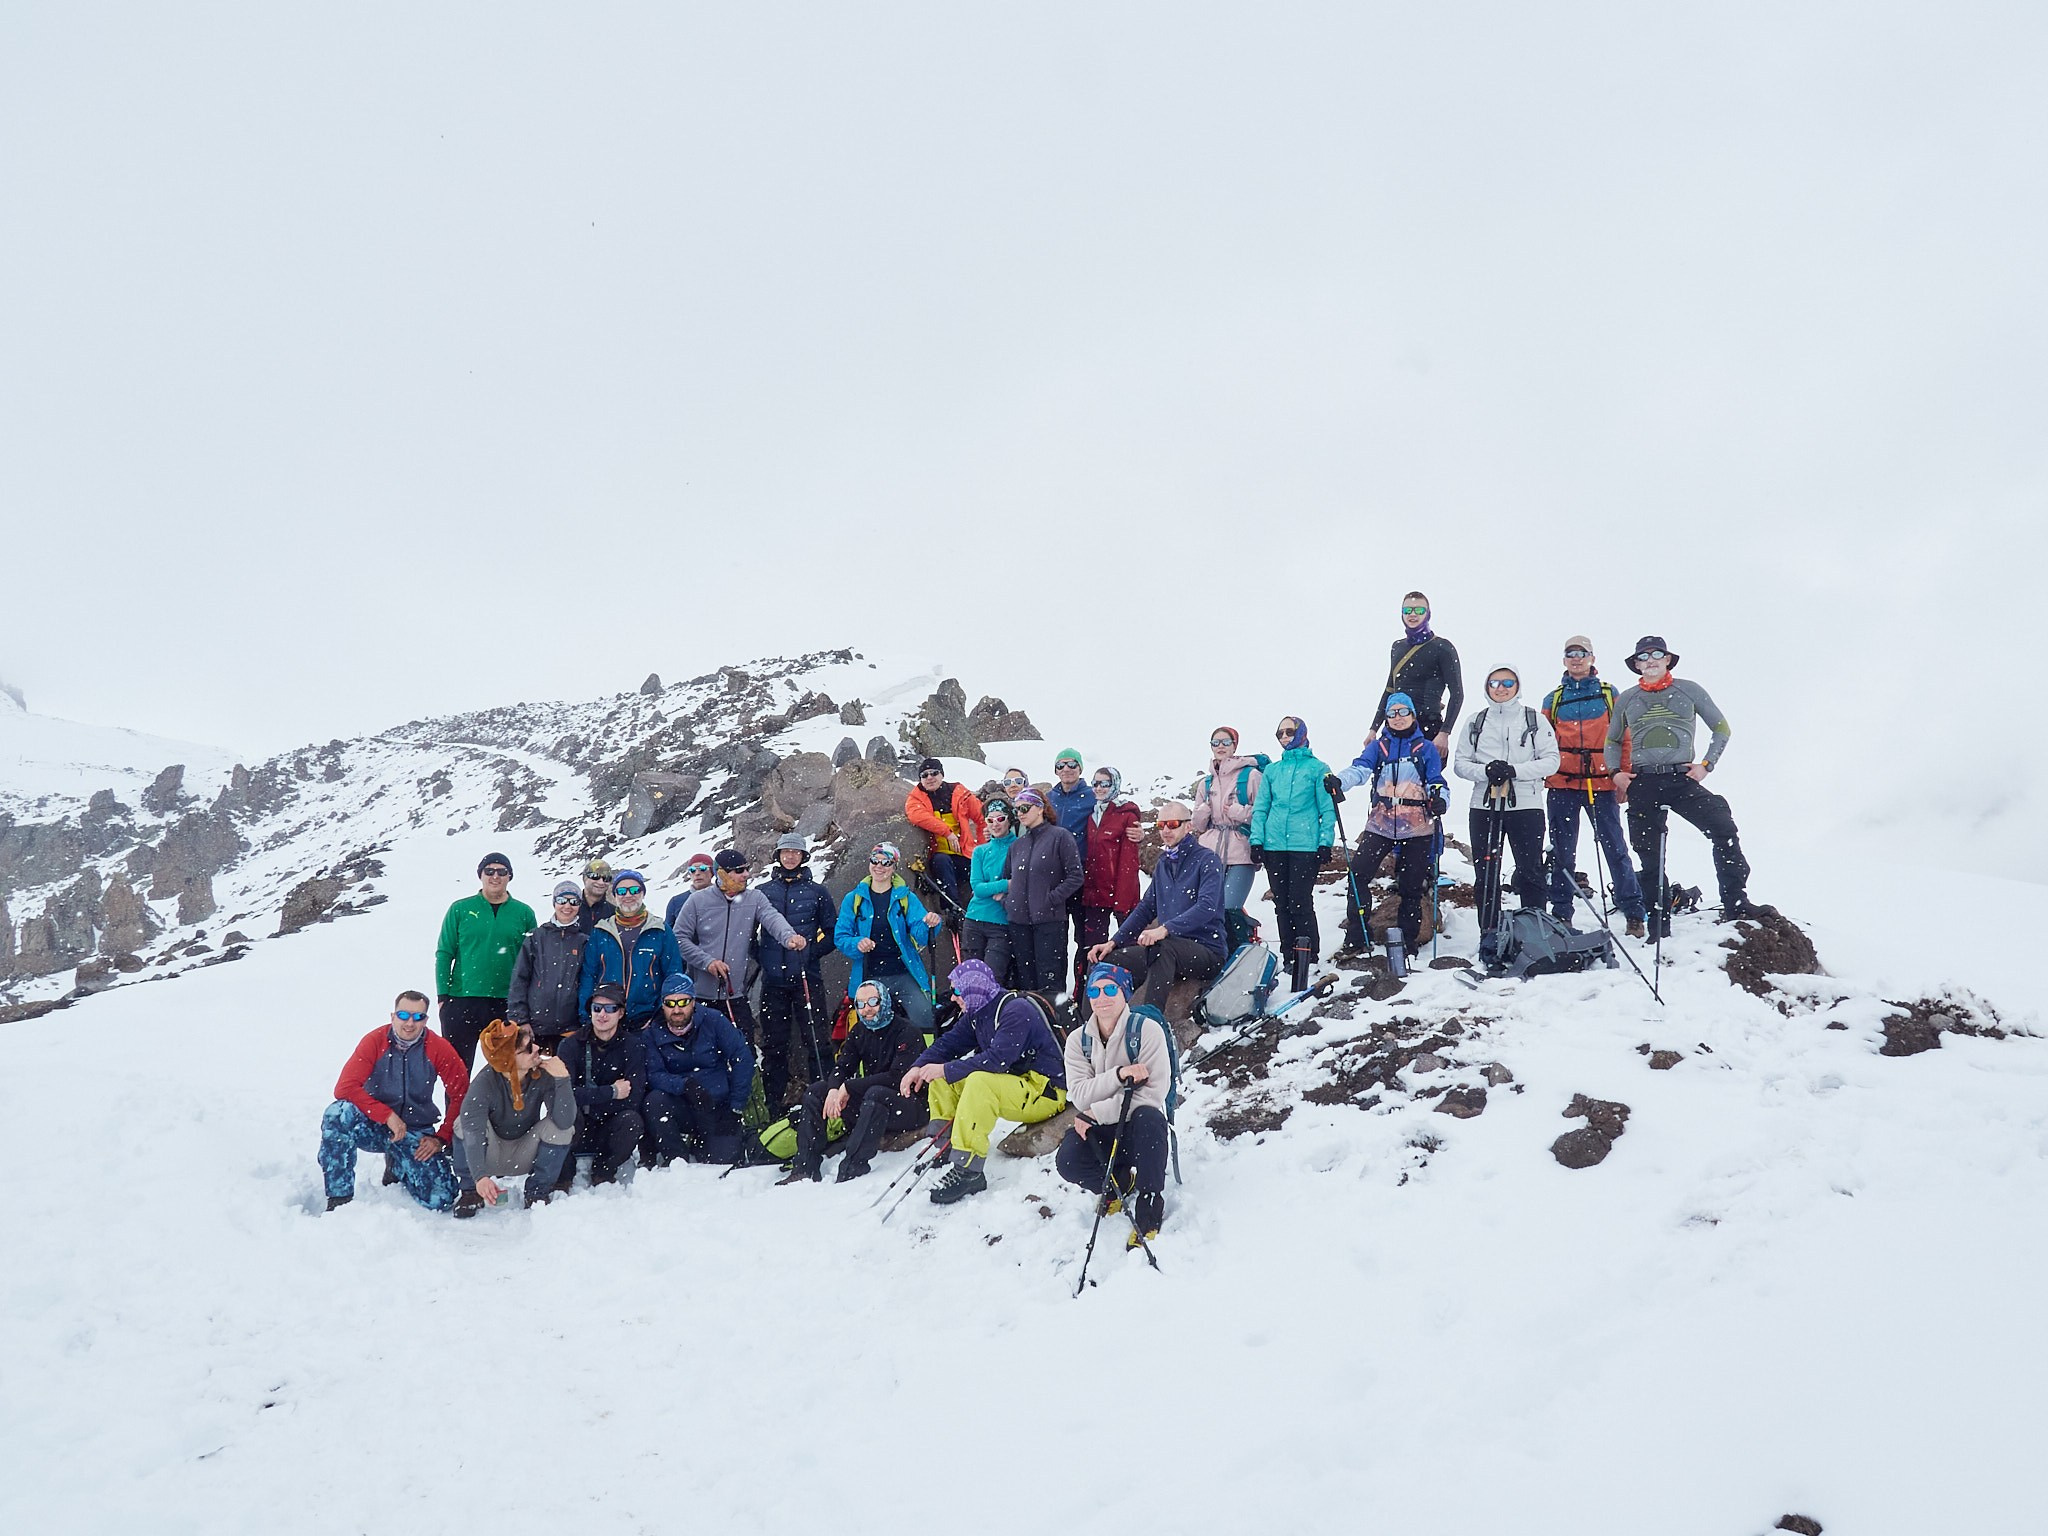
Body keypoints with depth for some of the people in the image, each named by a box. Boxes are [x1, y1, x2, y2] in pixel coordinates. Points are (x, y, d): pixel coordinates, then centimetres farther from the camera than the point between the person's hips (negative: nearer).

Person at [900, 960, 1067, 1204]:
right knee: (941, 1077, 3)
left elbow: (999, 1058, -30)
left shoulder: (1017, 1011, -20)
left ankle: (968, 1170, -36)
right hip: (1014, 1083, 10)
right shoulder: (976, 1014, 8)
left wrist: (946, 1070, -27)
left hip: (1045, 1093, -10)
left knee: (980, 1081, -35)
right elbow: (950, 1042, 8)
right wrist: (919, 1067, -10)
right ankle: (943, 1148, -2)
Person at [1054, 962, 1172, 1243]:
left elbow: (1153, 1092, -19)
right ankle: (1119, 1182, 5)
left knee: (1148, 1116, -38)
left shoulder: (1147, 1029, -10)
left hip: (1137, 1126, -3)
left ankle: (1150, 1203, -21)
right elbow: (1080, 1095, -9)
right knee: (1067, 1162, -28)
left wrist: (1096, 1113, -20)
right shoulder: (1078, 1040, 3)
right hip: (1099, 1130, 3)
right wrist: (1118, 1075, -26)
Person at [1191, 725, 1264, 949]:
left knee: (1229, 909, -17)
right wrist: (1204, 810, 2)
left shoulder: (1251, 775, 3)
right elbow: (1197, 824, 22)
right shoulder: (1207, 782, 20)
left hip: (1240, 854, -5)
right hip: (1211, 853, 5)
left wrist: (1239, 812, -11)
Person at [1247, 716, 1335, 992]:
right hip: (1274, 845, 4)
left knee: (1300, 902, -9)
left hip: (1305, 845, -4)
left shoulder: (1318, 769, 3)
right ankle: (1290, 956, 14)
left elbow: (1327, 809, 2)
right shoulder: (1272, 770, 15)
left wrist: (1326, 842, -6)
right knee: (1281, 903, 6)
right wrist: (1256, 840, 4)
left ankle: (1308, 956, 3)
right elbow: (1260, 808, 14)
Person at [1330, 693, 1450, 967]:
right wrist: (1338, 781, -27)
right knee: (1358, 873, -14)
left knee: (1411, 886, 3)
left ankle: (1408, 940, 16)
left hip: (1416, 828, -1)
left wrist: (1440, 799, -20)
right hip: (1381, 824, 1)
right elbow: (1361, 769, -6)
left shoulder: (1425, 748, 8)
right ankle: (1357, 933, -5)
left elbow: (1436, 782, 4)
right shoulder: (1378, 746, 10)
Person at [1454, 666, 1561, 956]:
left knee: (1530, 873, 0)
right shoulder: (1476, 722, 12)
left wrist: (1515, 771, -16)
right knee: (1485, 875, 3)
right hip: (1484, 806, 2)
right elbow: (1460, 763, 8)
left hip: (1526, 805, -2)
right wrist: (1485, 771, -12)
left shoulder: (1535, 719, 5)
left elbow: (1550, 761, -2)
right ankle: (1489, 935, 11)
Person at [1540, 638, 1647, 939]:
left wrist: (1623, 773, -2)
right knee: (1562, 851, 5)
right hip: (1562, 786, 2)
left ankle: (1634, 913, 2)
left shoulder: (1609, 694, 9)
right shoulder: (1553, 699, 12)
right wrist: (1542, 777, 3)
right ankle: (1561, 915, 12)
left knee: (1615, 847, -3)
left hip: (1601, 784, -2)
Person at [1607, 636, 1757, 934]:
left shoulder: (1689, 690, 6)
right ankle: (1659, 928, 14)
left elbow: (1721, 728, 11)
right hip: (1642, 785, 2)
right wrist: (1615, 772, 7)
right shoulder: (1627, 700, 13)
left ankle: (1735, 906, -16)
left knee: (1724, 829, -22)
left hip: (1682, 779, -2)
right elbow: (1613, 741, 25)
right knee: (1650, 858, 5)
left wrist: (1706, 765, -1)